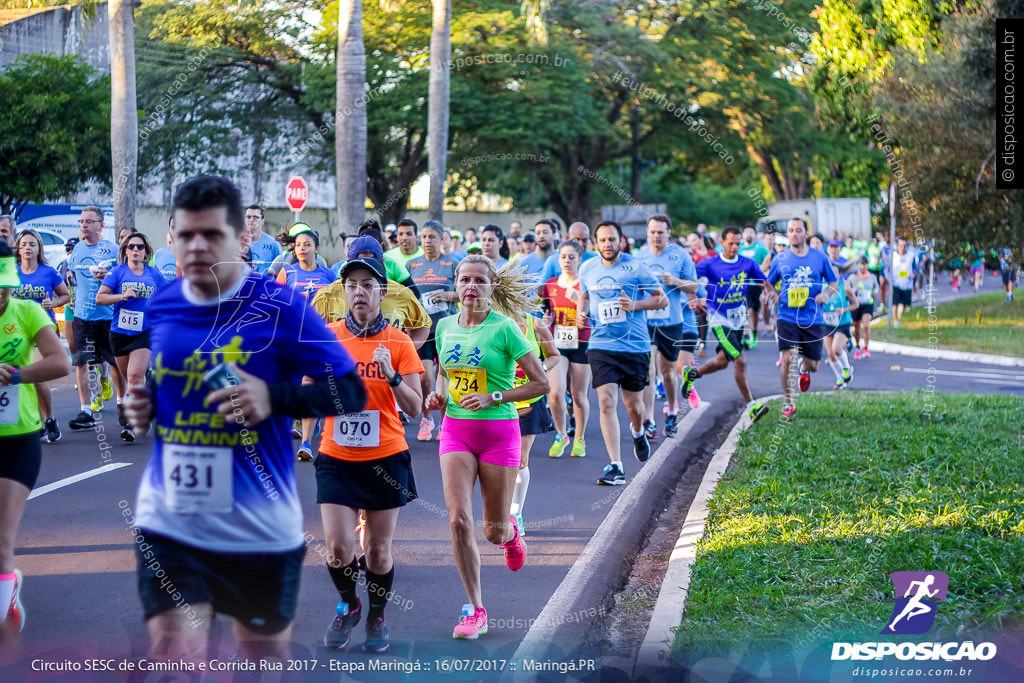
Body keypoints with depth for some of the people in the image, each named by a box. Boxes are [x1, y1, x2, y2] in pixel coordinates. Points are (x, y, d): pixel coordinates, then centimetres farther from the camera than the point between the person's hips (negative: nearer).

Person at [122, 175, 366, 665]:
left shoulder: (281, 308, -10)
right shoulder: (155, 310, 3)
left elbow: (352, 391, -9)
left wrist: (275, 398, -25)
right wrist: (138, 406, -1)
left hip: (259, 527, -2)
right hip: (168, 523, 2)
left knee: (266, 653, 17)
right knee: (173, 657, -9)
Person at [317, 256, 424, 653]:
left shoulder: (398, 342, -2)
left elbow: (415, 408, -4)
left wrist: (392, 377, -21)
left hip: (386, 457, 0)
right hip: (336, 458, 0)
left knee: (378, 550, 6)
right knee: (338, 546, -10)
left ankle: (377, 618, 30)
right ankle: (347, 606, 20)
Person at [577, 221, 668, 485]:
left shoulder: (636, 268, -4)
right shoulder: (587, 269, 6)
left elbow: (663, 299, 1)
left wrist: (634, 305, -15)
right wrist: (581, 312, 3)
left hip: (635, 346, -1)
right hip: (601, 345, 1)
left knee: (633, 404, 9)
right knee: (606, 402, -13)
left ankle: (638, 432, 47)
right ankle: (616, 467, -12)